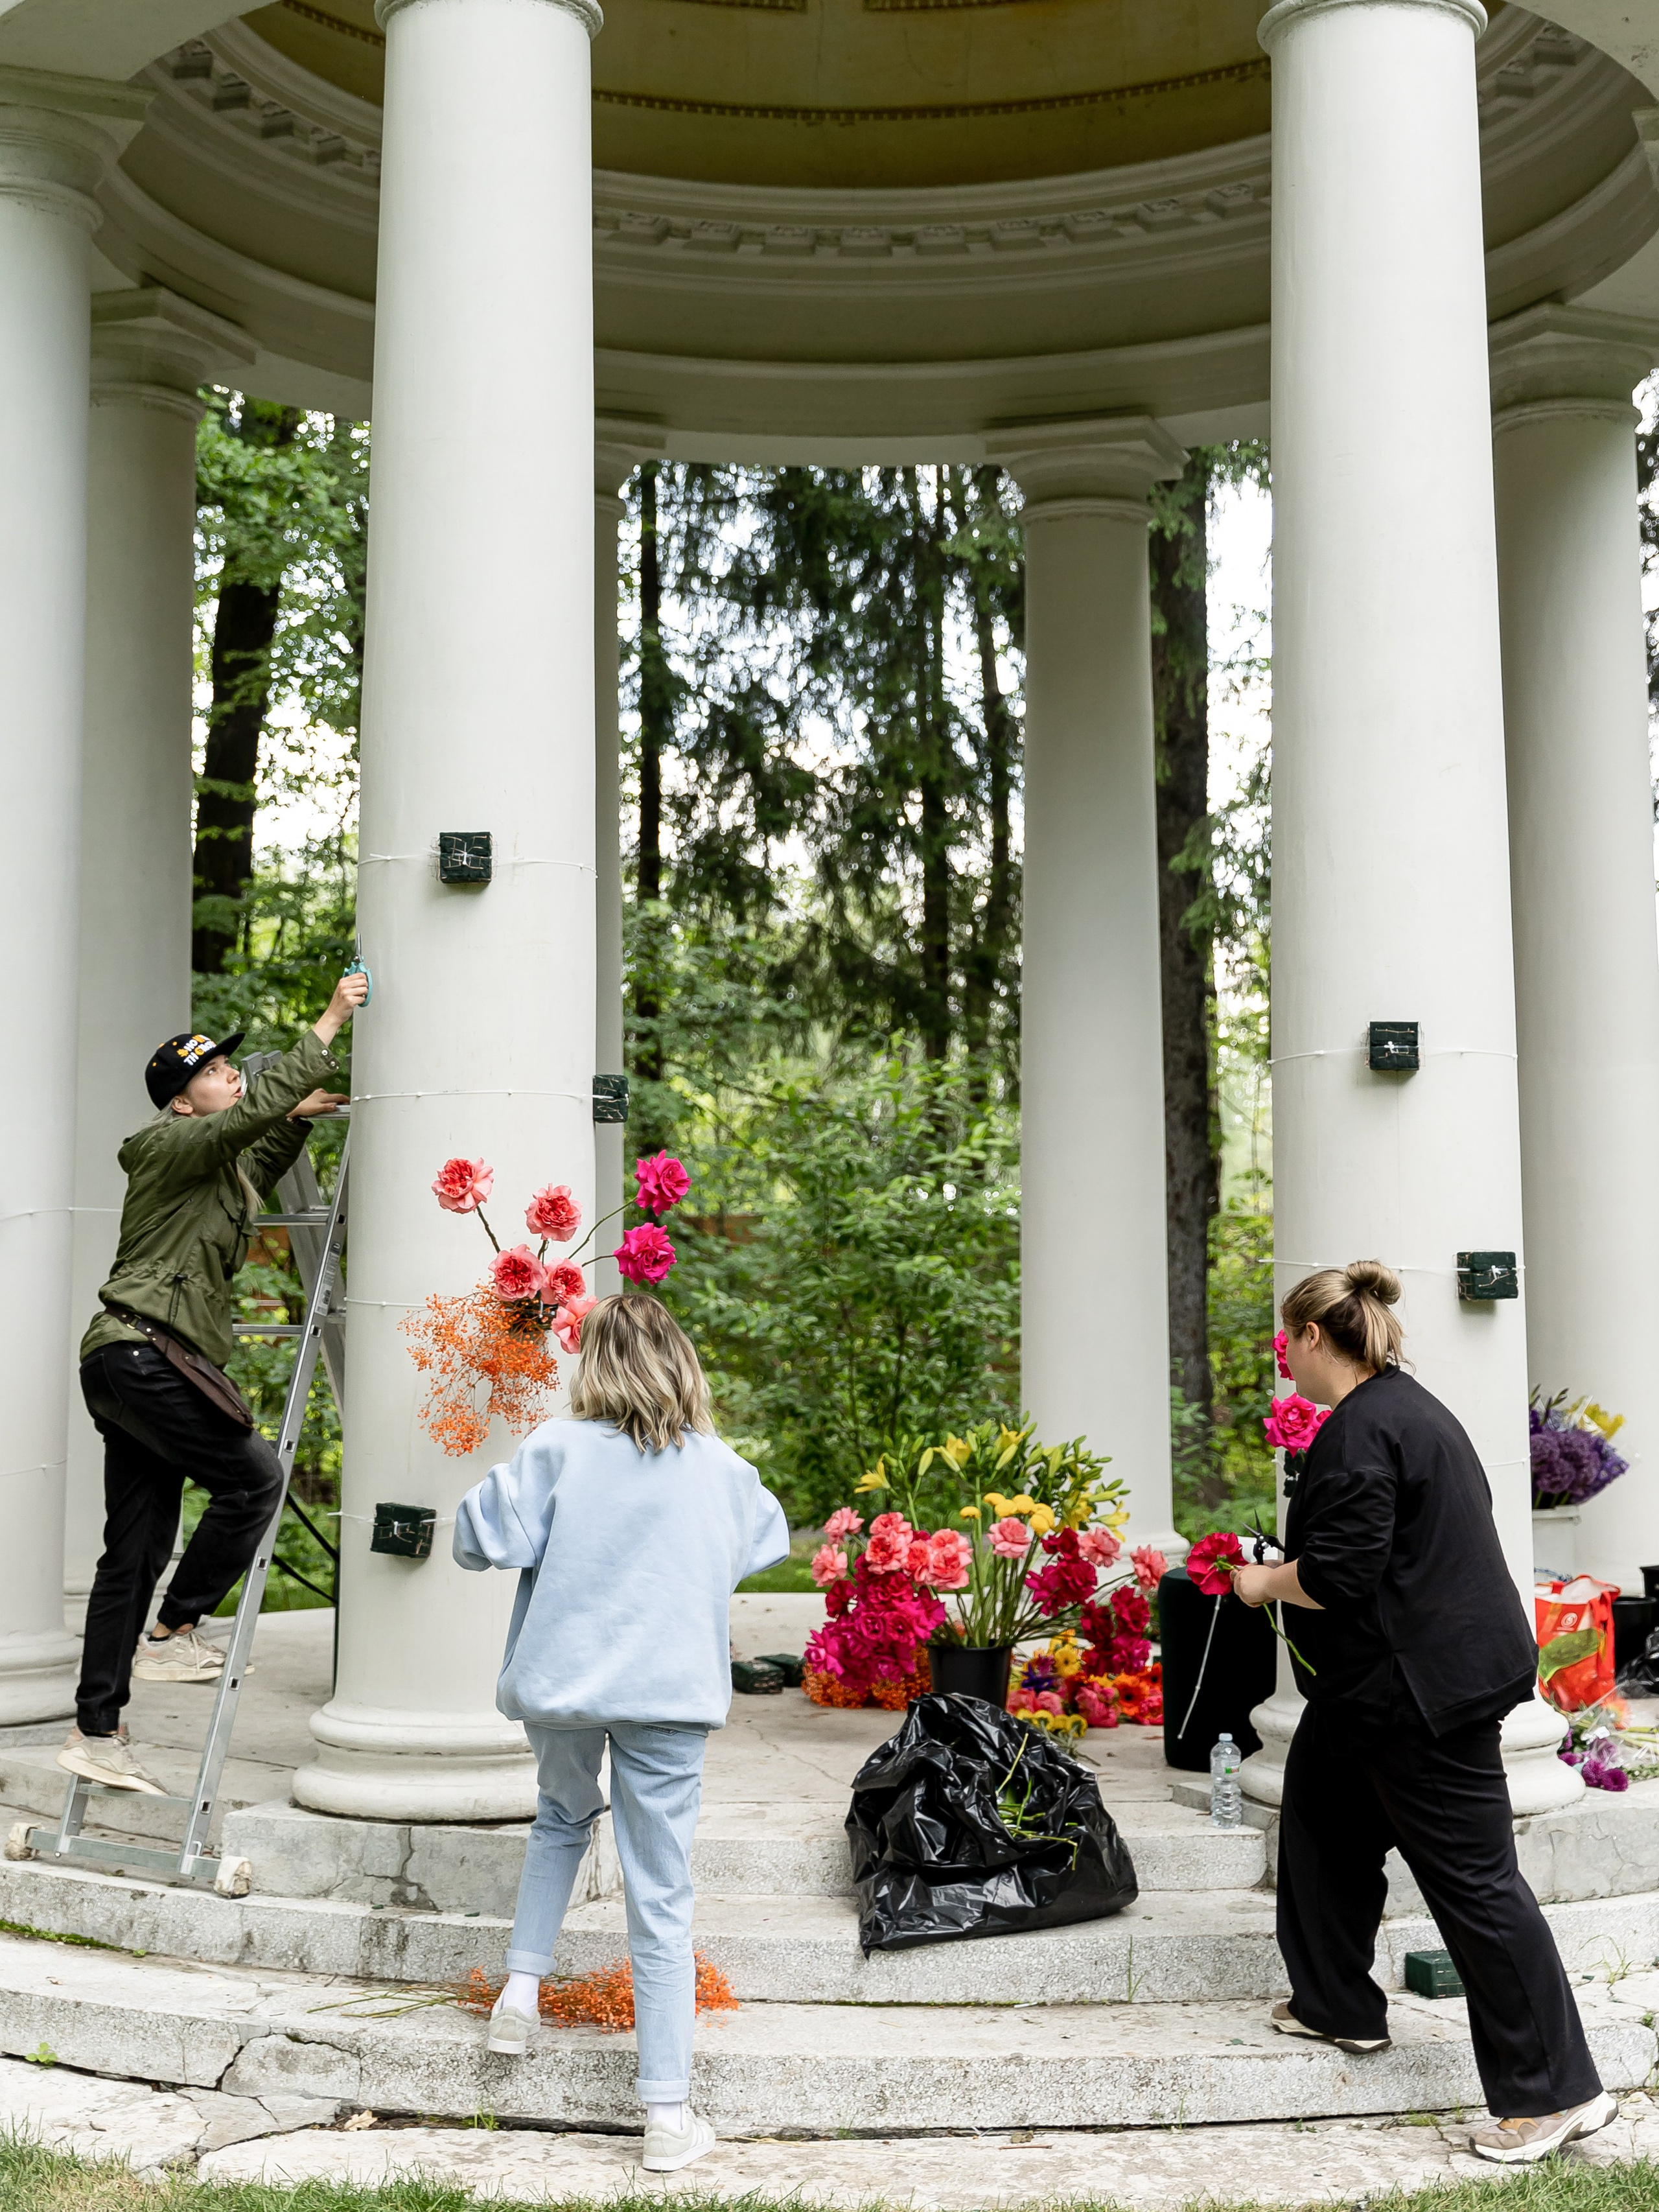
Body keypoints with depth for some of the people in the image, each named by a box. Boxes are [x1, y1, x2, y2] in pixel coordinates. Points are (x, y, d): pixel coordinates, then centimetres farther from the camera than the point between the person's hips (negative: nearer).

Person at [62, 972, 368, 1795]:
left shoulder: (221, 1164, 21)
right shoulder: (171, 1146, -7)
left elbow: (258, 1166, 45)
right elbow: (254, 1111, -22)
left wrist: (296, 1120, 29)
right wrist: (330, 1024, -18)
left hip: (130, 1364, 10)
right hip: (142, 1353, -10)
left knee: (136, 1547, 8)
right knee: (254, 1476, -12)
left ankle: (96, 1730, 10)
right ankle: (172, 1634, -2)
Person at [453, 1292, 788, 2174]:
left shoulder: (559, 1450, -5)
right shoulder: (722, 1470, 3)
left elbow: (483, 1536, -10)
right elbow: (771, 1539, 20)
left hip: (558, 1682, 0)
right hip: (667, 1696, 0)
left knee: (561, 1821, 33)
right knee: (662, 1900, 3)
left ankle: (523, 1982, 20)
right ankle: (668, 2113, 5)